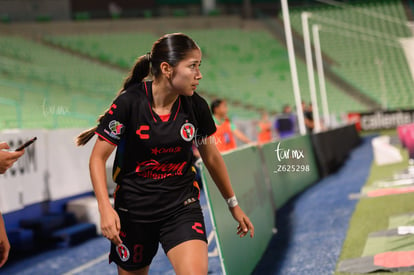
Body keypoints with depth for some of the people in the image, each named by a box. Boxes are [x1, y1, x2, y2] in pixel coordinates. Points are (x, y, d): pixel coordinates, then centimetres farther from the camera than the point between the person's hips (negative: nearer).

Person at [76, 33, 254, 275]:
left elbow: (211, 157, 9)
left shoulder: (196, 106, -6)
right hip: (133, 210, -1)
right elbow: (98, 157, -10)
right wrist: (105, 208, -24)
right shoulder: (129, 102, -15)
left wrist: (234, 204, 19)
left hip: (183, 207, 1)